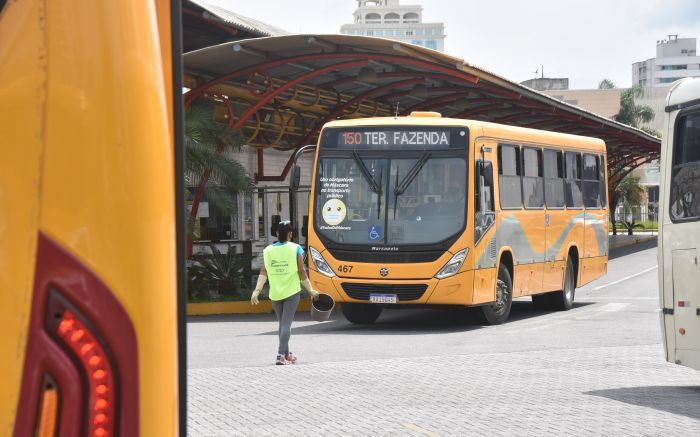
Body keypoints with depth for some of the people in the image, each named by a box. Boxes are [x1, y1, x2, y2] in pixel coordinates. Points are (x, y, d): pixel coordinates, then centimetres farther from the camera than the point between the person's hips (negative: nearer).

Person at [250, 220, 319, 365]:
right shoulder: (295, 249, -5)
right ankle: (281, 355, -15)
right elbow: (302, 272, -6)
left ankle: (286, 354, 25)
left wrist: (257, 290, -4)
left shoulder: (268, 250, 3)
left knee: (282, 323, 17)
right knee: (286, 323, -4)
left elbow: (263, 272, -4)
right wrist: (310, 291, 2)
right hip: (292, 291, -3)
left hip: (275, 293, 3)